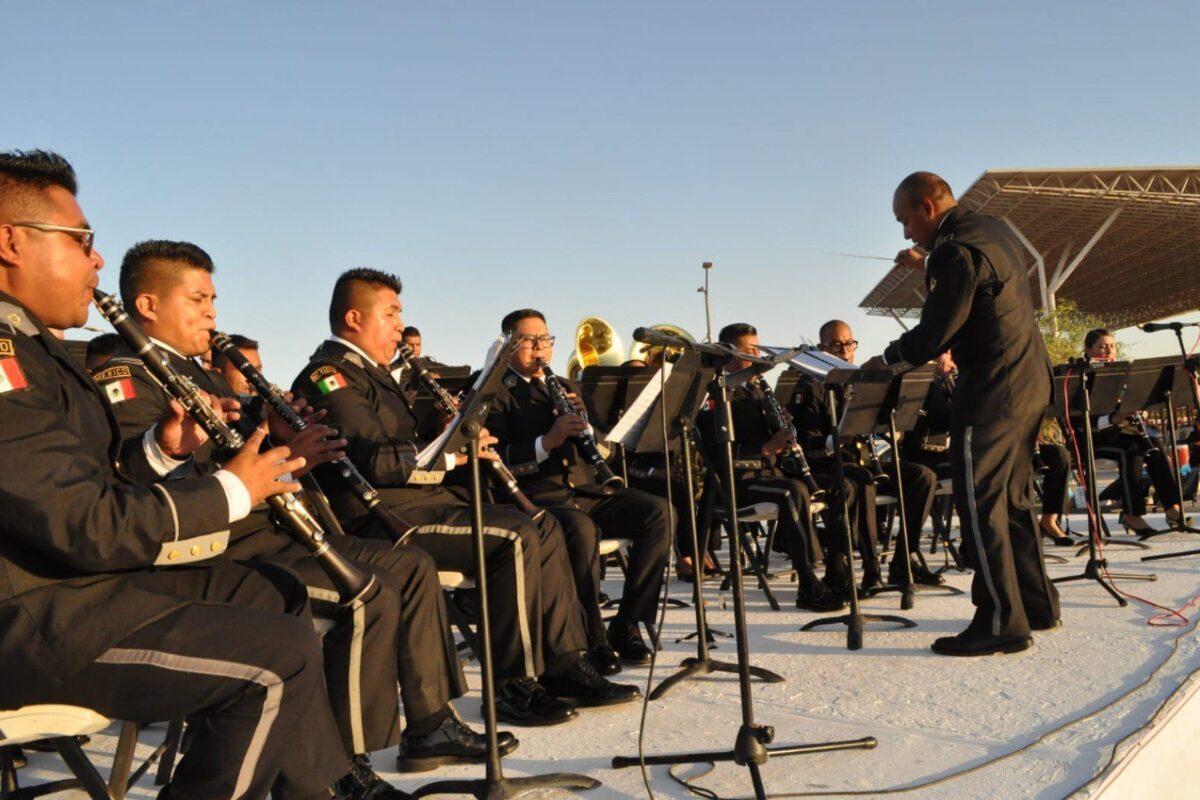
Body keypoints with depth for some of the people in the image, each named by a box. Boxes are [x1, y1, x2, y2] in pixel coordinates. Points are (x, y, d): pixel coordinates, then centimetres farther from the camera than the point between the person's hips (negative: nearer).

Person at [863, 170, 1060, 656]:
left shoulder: (957, 249, -17)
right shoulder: (991, 231, 12)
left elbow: (935, 333, -17)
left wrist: (887, 359, -2)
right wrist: (928, 266, 24)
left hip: (992, 389, -10)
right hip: (1028, 381, 10)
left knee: (980, 503, -6)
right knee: (1014, 497, 17)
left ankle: (1001, 623, -2)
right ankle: (1036, 604, 25)